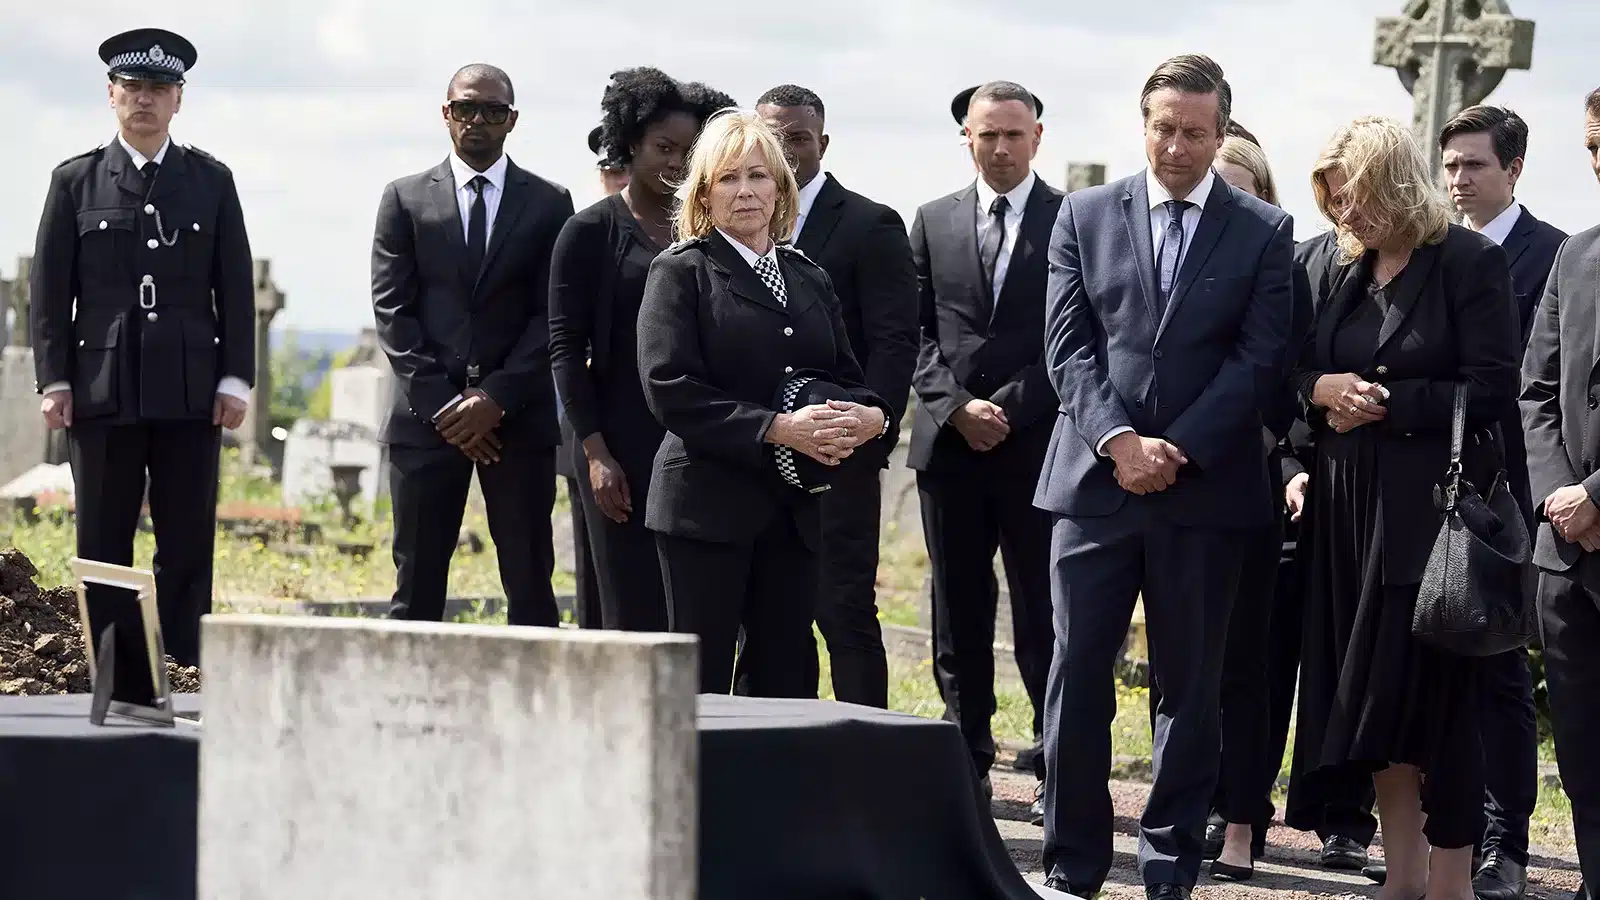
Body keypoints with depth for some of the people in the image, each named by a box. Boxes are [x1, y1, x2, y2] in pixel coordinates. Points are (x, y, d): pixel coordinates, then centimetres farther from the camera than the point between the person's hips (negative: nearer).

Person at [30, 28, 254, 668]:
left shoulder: (212, 182, 10)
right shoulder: (75, 181, 8)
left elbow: (236, 287, 8)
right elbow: (50, 289, 5)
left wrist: (235, 379, 0)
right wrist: (54, 381, -3)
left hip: (190, 392, 1)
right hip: (103, 391, 0)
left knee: (187, 544, 0)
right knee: (103, 544, 2)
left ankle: (182, 671, 3)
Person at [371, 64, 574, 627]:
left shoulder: (549, 204, 8)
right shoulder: (406, 199, 9)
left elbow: (553, 316, 1)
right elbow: (392, 310, 3)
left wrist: (497, 399, -10)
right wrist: (440, 403, -7)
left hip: (518, 418, 0)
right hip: (427, 417, 0)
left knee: (530, 587, -1)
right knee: (416, 590, 0)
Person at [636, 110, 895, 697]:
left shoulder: (809, 280, 17)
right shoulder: (681, 272, 0)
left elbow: (845, 378, 18)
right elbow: (670, 389, -12)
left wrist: (871, 416, -7)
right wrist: (777, 428, -19)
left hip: (793, 510, 5)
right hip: (707, 505, -5)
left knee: (788, 683, 4)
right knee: (700, 686, -3)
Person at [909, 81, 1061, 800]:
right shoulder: (933, 223, 12)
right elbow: (920, 335, 8)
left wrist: (1008, 409, -11)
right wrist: (955, 407, -7)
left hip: (1038, 443, -3)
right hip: (949, 443, 4)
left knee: (1043, 615, -3)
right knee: (958, 614, 7)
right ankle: (966, 761, 12)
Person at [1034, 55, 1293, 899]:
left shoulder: (1264, 232, 5)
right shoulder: (1085, 215, 8)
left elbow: (1258, 361, -2)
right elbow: (1068, 347, 2)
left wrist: (1176, 449, -11)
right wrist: (1120, 441, -11)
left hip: (1206, 486, 0)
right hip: (1095, 477, 1)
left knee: (1190, 683, 5)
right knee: (1077, 674, -2)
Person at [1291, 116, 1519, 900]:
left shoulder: (1469, 263, -7)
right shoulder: (1344, 271, 13)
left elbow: (1491, 389, -12)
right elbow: (1302, 370, 17)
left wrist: (1386, 406, -14)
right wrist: (1321, 388, -5)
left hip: (1432, 505, -6)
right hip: (1350, 508, 7)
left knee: (1436, 689, -5)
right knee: (1365, 689, 7)